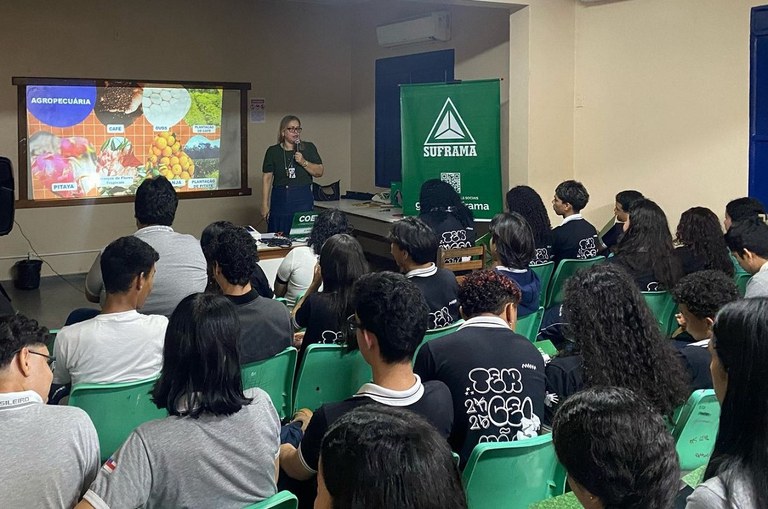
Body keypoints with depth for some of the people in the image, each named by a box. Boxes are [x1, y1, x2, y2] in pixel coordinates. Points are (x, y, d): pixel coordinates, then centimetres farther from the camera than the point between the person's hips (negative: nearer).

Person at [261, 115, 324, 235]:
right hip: (280, 200, 0)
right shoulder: (273, 151, 6)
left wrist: (304, 162, -12)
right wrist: (265, 205, 0)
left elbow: (319, 172, 4)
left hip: (303, 199, 0)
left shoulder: (309, 148, 7)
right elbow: (267, 178, 5)